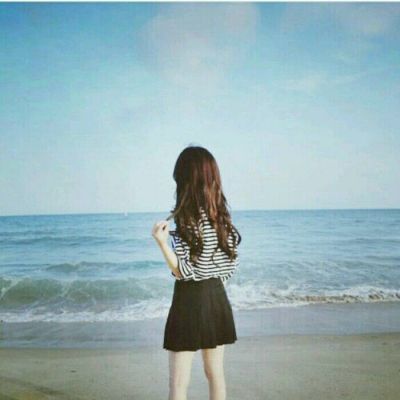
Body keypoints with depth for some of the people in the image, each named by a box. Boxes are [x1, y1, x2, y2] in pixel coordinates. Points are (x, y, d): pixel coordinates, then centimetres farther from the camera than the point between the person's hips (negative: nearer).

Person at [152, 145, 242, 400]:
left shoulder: (186, 218, -16)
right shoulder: (223, 215, 4)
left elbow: (184, 272, -17)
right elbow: (232, 266, 8)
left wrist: (163, 243, -27)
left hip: (190, 302, -7)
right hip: (218, 299, 7)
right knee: (216, 374, 19)